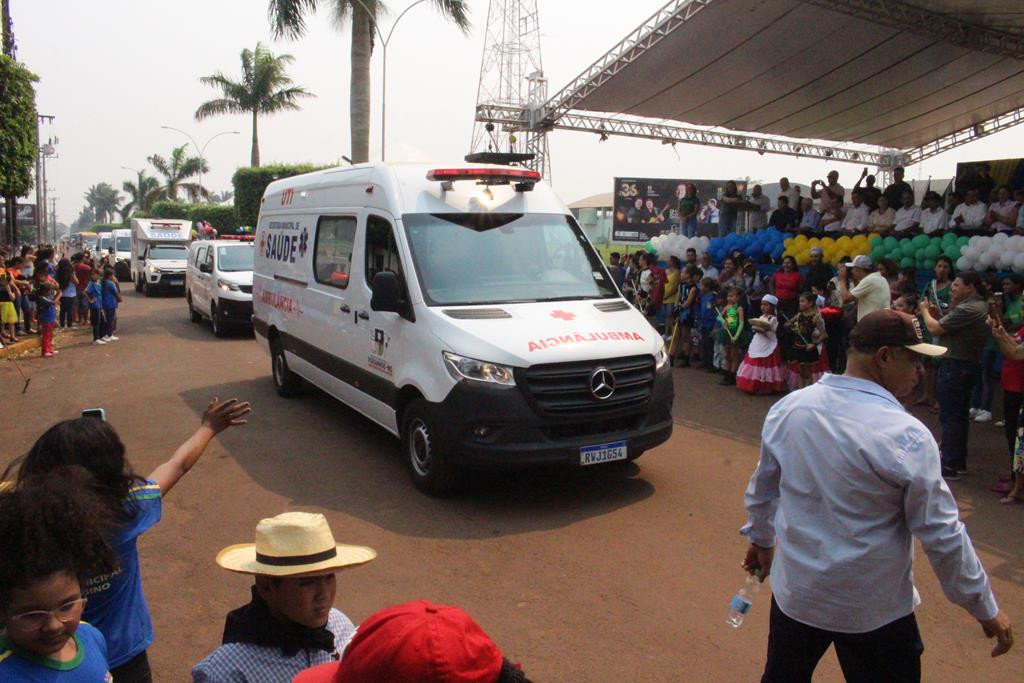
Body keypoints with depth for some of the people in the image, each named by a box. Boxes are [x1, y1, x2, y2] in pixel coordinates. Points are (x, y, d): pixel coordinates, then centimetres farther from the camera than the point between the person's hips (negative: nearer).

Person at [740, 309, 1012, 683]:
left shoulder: (788, 408, -7)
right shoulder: (906, 436, -23)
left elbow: (762, 486, 7)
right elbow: (941, 534, -16)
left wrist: (760, 537, 24)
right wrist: (987, 610, -2)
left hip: (794, 593, 5)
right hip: (873, 610, -4)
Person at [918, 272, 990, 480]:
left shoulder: (967, 310, -20)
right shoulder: (981, 307, 12)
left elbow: (935, 329, -19)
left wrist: (925, 311, -3)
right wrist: (938, 314, 4)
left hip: (954, 367, -10)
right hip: (969, 366, 10)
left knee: (949, 417, -6)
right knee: (961, 415, 17)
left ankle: (949, 467, -2)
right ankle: (959, 461, 26)